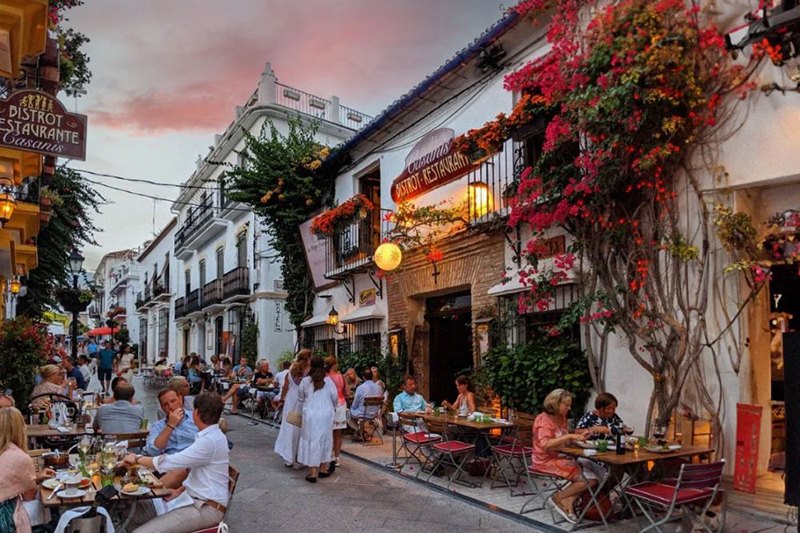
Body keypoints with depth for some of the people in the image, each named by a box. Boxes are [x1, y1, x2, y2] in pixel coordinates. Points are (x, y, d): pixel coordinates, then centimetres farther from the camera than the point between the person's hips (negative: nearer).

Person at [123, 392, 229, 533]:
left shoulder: (210, 441, -22)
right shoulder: (212, 436, 12)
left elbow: (169, 462, -20)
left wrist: (137, 459, -5)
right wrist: (180, 490, 9)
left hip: (205, 508, -10)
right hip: (192, 497, 10)